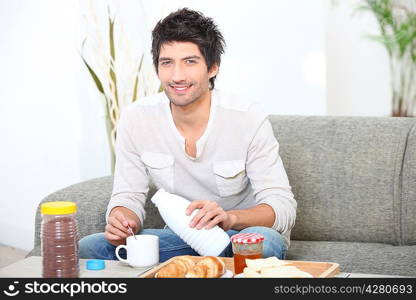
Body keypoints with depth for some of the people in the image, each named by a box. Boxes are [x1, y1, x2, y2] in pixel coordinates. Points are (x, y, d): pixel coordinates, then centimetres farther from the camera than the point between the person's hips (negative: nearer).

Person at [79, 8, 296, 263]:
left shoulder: (249, 119, -17)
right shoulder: (135, 119, -7)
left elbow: (283, 206, -18)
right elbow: (129, 195, 0)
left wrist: (229, 218, -39)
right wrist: (124, 221, -26)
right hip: (181, 237, 3)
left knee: (265, 241, -38)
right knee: (88, 248, -16)